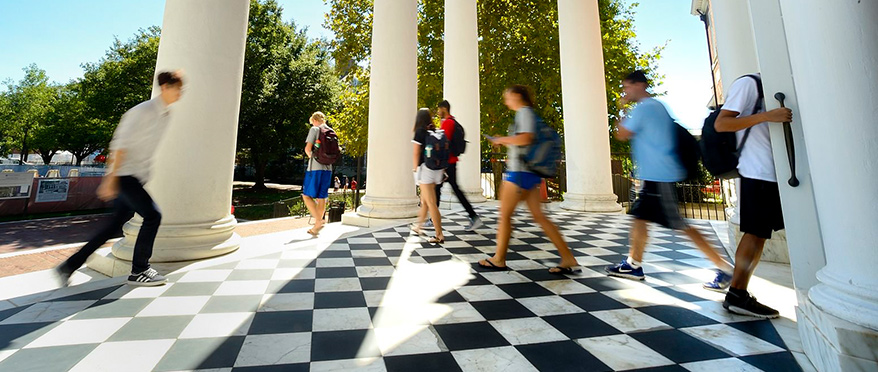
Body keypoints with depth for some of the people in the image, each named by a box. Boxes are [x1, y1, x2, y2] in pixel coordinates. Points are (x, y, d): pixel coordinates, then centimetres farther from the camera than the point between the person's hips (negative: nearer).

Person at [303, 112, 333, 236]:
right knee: (321, 198, 9)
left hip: (315, 167, -6)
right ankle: (317, 227, 17)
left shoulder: (314, 129, -2)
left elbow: (307, 148, -10)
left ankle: (318, 221, -12)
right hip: (327, 168, 6)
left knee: (307, 195, 1)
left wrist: (310, 156, 9)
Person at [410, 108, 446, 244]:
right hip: (437, 169, 7)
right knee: (425, 199, 21)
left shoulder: (420, 132, -5)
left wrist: (415, 169, 4)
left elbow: (416, 154, -7)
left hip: (425, 168, -7)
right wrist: (442, 169, 14)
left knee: (431, 203, -4)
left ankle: (439, 235, -3)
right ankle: (418, 225, 38)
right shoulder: (437, 132, 10)